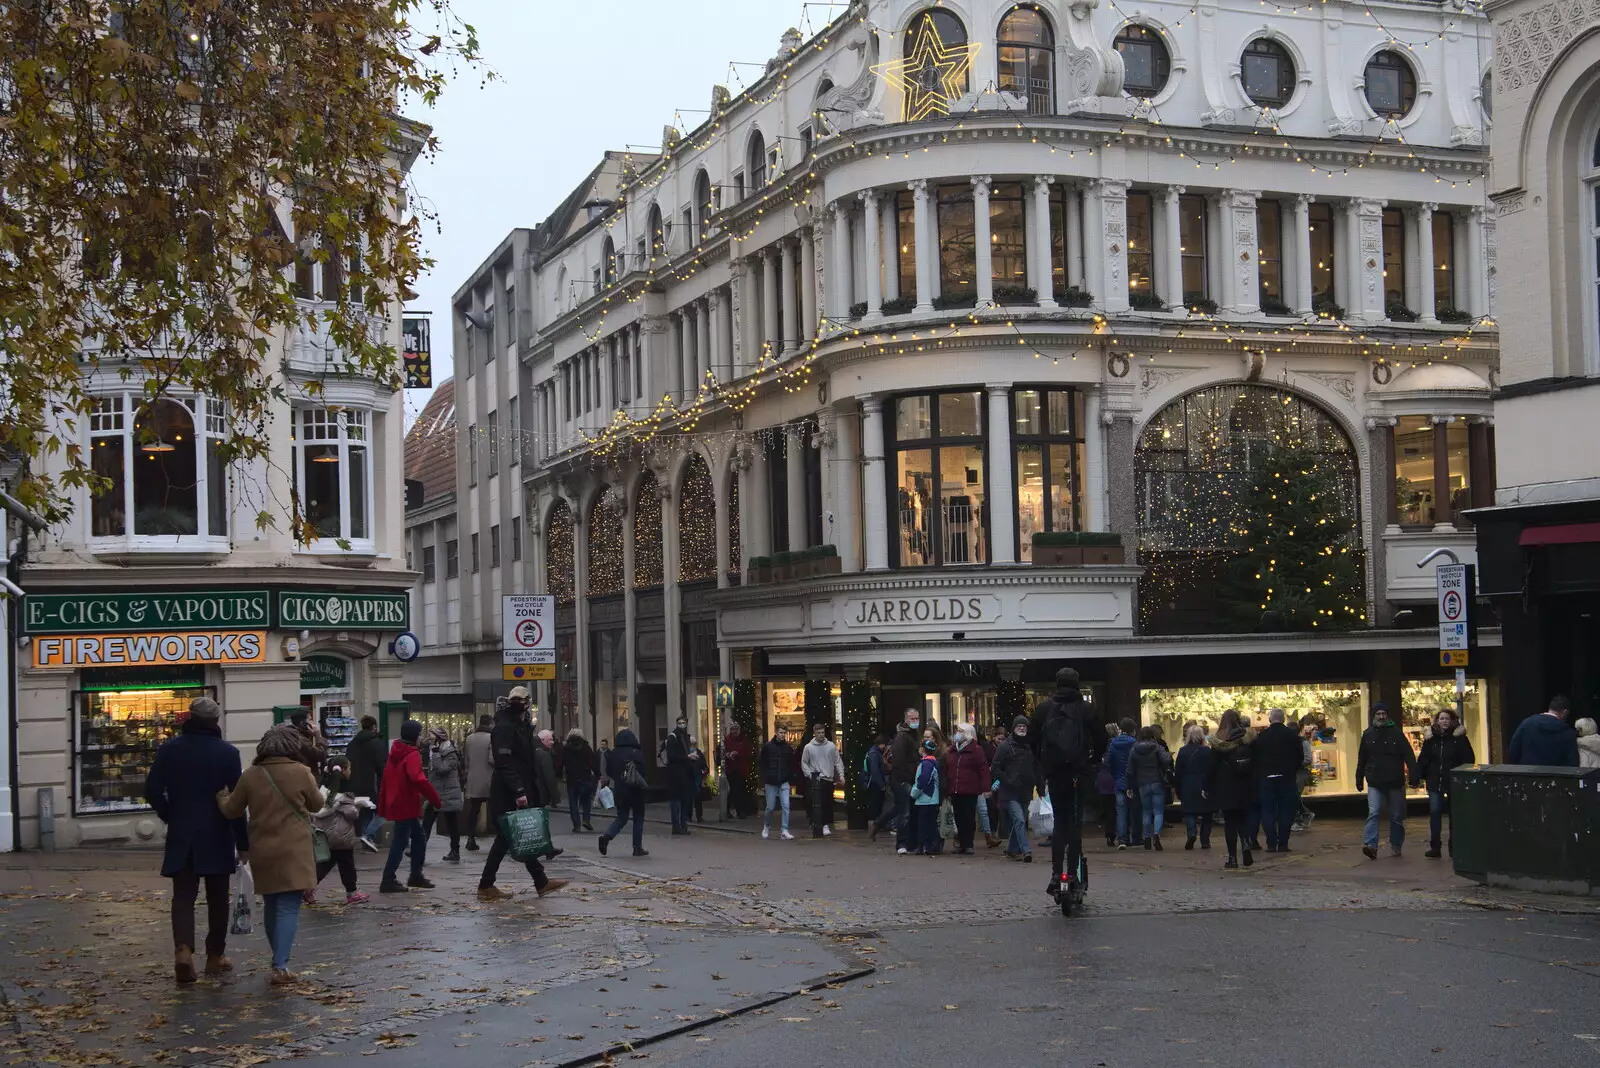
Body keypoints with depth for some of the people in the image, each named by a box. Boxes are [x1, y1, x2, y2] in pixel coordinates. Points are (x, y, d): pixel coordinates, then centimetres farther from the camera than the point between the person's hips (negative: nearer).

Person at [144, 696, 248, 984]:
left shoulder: (169, 749, -2)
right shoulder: (227, 753, -7)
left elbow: (152, 791, -3)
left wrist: (170, 816, 13)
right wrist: (243, 842, -2)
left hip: (181, 837, 1)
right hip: (217, 837, -1)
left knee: (183, 896, 2)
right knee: (217, 898, 11)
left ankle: (183, 949, -19)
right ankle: (215, 956, 17)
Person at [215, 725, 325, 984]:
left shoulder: (250, 775, 2)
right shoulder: (301, 772, -7)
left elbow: (231, 811, 10)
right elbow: (316, 804, 7)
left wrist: (222, 795, 31)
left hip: (262, 853, 4)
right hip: (293, 852, -4)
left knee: (271, 905, 19)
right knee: (289, 908, -4)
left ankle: (279, 959, 31)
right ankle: (281, 966, -16)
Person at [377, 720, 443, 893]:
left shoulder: (395, 753, 14)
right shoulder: (412, 755, -15)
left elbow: (386, 779, 19)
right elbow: (418, 780, -30)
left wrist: (382, 805, 23)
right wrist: (436, 800, -23)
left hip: (395, 804, 10)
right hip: (406, 806, -10)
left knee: (419, 838, 17)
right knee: (400, 842, -6)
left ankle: (416, 875, 24)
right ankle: (388, 881, -6)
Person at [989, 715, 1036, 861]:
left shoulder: (1031, 746, 9)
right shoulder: (1004, 746, -3)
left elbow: (1036, 768, 17)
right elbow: (995, 768, -3)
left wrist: (1039, 786, 6)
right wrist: (1008, 781, -12)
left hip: (1025, 792, 5)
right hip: (1010, 793, -5)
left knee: (1020, 821, 10)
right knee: (1019, 820, -15)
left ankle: (1012, 850, 22)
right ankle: (1026, 850, -21)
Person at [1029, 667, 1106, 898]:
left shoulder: (1044, 708, 2)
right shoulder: (1086, 709, -1)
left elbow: (1032, 736, 3)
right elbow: (1101, 739, 0)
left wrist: (1040, 764, 14)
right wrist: (1092, 760, 14)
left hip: (1053, 772, 1)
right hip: (1078, 772, -1)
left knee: (1060, 821, 10)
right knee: (1075, 822, 4)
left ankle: (1056, 874, 2)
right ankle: (1073, 874, -1)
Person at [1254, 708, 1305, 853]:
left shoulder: (1261, 736, -3)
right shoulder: (1292, 735, -2)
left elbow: (1256, 759, 0)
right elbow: (1300, 757, 3)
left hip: (1267, 778, 0)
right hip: (1287, 778, 0)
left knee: (1268, 812, 5)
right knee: (1286, 812, 5)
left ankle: (1271, 843, 0)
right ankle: (1283, 844, 2)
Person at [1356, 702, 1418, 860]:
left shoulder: (1396, 733, -2)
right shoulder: (1368, 734, 6)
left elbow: (1409, 755, -7)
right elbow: (1361, 759, 12)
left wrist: (1413, 774, -17)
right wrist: (1359, 779, 14)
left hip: (1395, 782, -1)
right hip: (1375, 783, 1)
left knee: (1397, 816, 8)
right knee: (1373, 813, -13)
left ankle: (1396, 846, 20)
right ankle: (1370, 844, -21)